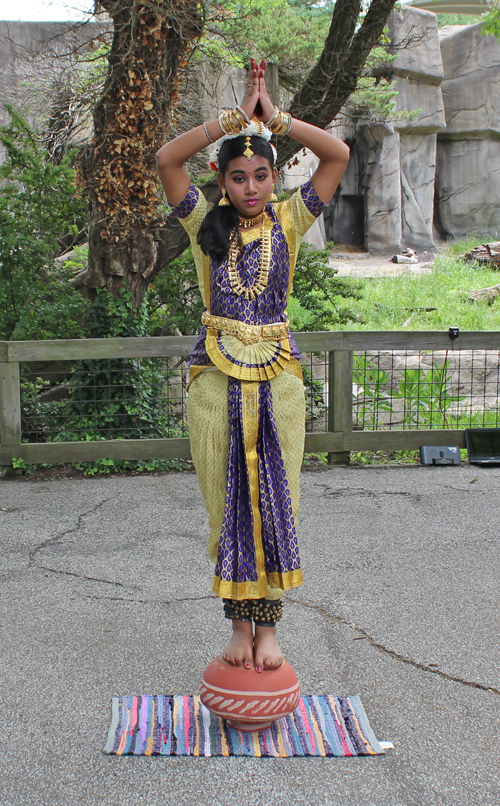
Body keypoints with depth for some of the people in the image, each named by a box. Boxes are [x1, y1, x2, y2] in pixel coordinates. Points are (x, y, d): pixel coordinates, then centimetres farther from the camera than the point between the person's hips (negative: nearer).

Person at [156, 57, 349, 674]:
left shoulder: (289, 221, 4)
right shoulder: (205, 223, 3)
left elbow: (339, 155, -5)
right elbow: (166, 160, -12)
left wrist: (275, 118, -8)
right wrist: (235, 118, -13)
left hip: (277, 377, 1)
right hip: (216, 377, 0)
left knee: (275, 501, 4)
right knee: (228, 502, 5)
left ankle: (267, 626, 16)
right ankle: (240, 624, 18)